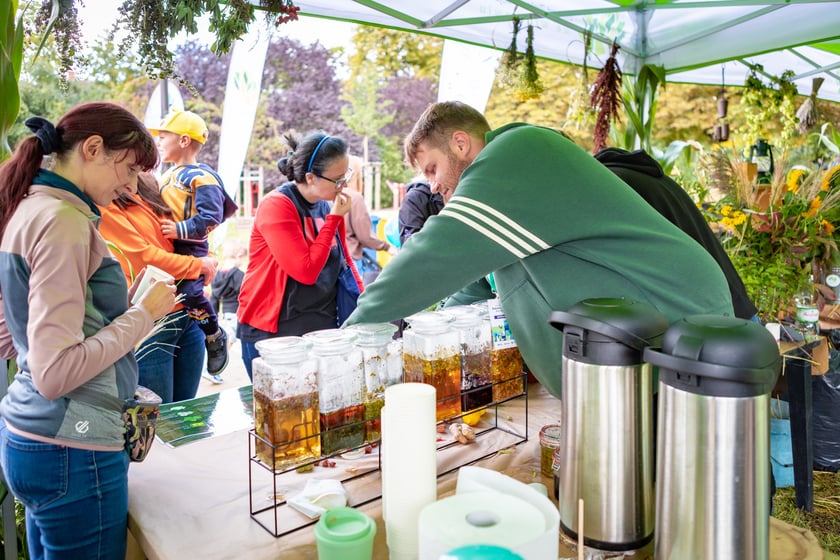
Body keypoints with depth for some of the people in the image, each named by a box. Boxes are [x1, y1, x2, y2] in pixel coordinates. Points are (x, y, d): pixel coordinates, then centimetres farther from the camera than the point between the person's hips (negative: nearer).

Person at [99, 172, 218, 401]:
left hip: (188, 316, 7)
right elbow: (144, 259, -16)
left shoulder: (149, 187, 12)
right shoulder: (102, 207, -9)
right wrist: (198, 264, -5)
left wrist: (208, 260, 4)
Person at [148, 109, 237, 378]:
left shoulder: (202, 178, -11)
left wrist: (181, 229, -28)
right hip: (166, 249, 10)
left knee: (190, 292, -19)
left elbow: (211, 217, -21)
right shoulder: (169, 176, 18)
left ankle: (215, 336, 4)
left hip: (190, 248, -9)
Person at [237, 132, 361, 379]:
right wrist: (334, 219, -17)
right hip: (271, 332, -6)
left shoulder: (329, 206, 6)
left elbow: (344, 262, 15)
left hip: (323, 328, 6)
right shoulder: (276, 206, -15)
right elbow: (306, 271, -21)